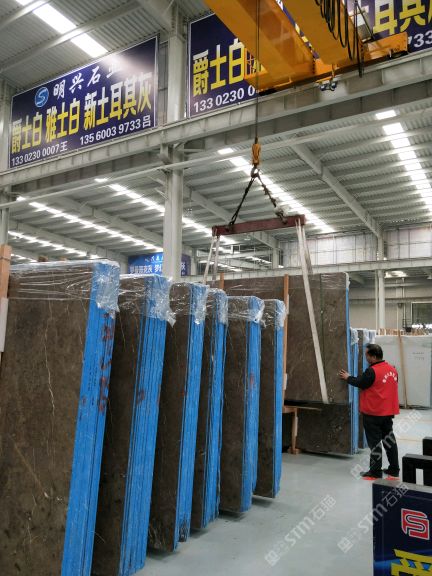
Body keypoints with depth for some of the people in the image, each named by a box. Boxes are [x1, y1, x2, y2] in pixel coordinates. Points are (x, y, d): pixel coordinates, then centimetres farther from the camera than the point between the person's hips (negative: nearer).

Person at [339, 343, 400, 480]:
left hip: (373, 413, -7)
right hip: (389, 412, 7)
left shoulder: (372, 371, -21)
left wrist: (348, 378, 4)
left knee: (375, 442, 3)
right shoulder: (392, 369, 2)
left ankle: (375, 472, 10)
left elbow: (360, 383, -12)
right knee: (389, 439, 16)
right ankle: (394, 470, 24)